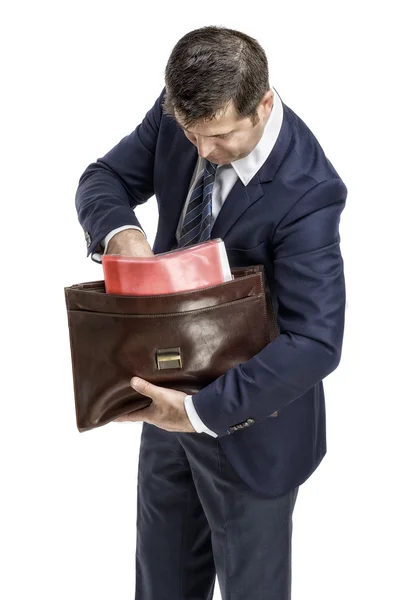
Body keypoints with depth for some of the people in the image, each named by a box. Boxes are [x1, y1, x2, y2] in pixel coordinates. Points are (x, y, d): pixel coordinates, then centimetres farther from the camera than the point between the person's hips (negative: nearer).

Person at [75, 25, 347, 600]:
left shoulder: (305, 191, -31)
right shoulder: (177, 114, -12)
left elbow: (316, 342, -33)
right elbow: (105, 178, -1)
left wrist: (201, 411, -35)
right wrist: (118, 229, -25)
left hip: (248, 410, -6)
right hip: (173, 387, 6)